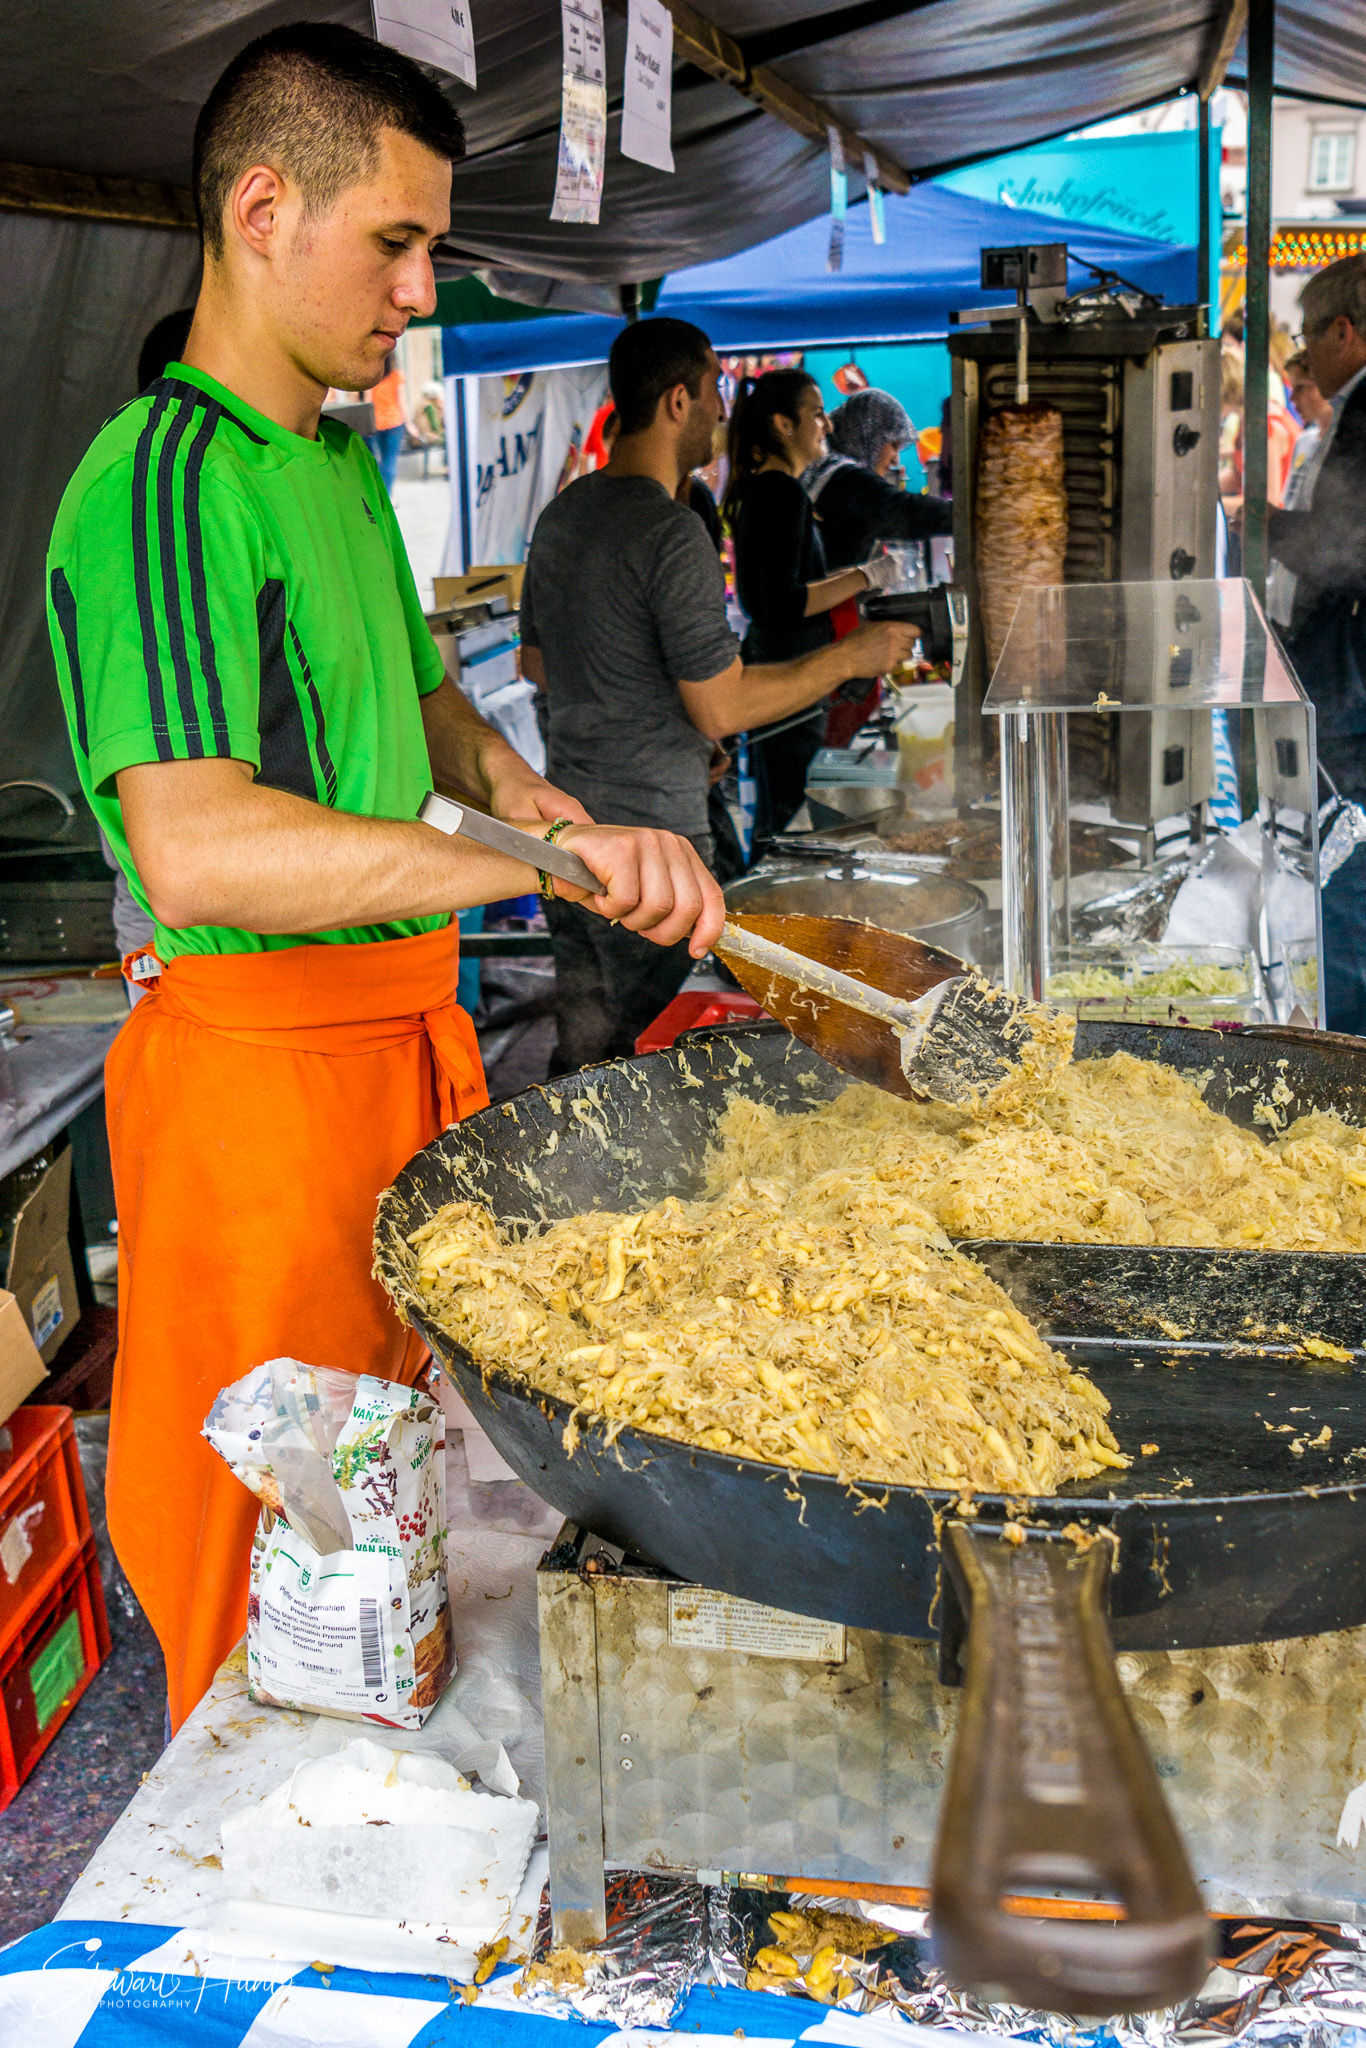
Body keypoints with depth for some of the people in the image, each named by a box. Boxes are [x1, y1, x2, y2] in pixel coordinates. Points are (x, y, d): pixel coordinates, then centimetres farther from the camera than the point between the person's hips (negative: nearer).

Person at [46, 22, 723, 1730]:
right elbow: (197, 852, -30)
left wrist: (499, 778, 8)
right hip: (262, 1054, -9)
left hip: (405, 1015, 9)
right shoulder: (157, 481, -17)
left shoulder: (341, 460, 15)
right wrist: (545, 858, -35)